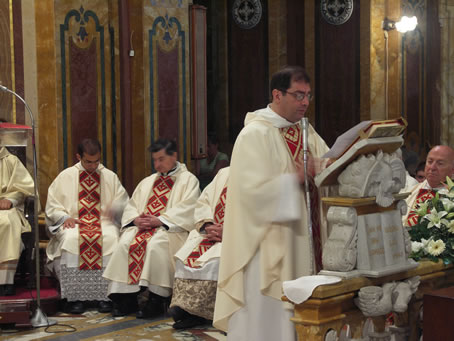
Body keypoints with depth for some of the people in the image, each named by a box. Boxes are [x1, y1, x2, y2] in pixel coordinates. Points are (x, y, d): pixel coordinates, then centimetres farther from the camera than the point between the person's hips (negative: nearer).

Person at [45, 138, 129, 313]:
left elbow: (124, 204, 12)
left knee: (111, 238, -35)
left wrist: (116, 207, -12)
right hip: (74, 223, 0)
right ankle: (75, 297, -30)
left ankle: (104, 296, -31)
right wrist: (65, 217, -9)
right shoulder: (65, 176, 13)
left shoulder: (110, 176, 15)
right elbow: (52, 206, 11)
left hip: (104, 222, 0)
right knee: (71, 239, -36)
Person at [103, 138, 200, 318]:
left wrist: (160, 220, -16)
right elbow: (131, 206, 19)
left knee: (155, 243, -36)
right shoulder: (147, 182, 26)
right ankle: (126, 298, -24)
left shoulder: (188, 180, 7)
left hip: (172, 229, -5)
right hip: (143, 226, 5)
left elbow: (186, 210, -8)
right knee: (125, 242, -24)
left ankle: (157, 299, -30)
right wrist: (136, 219, -4)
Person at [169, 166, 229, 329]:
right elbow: (203, 202, 15)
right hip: (213, 230, 6)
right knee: (186, 254, -18)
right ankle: (184, 306, -20)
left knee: (215, 260, -31)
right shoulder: (224, 174, 20)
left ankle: (196, 311, -24)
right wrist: (208, 226, -4)